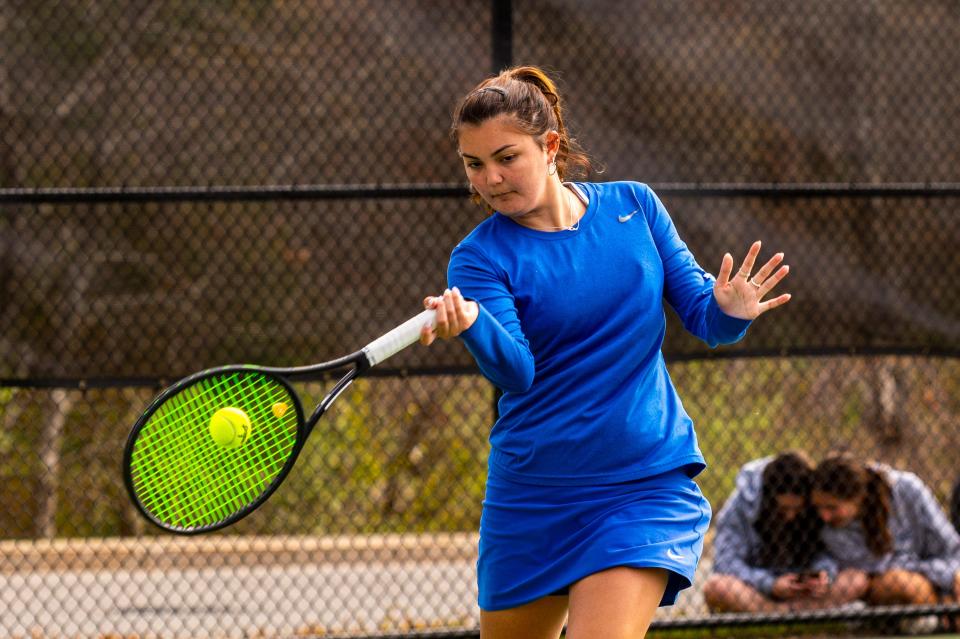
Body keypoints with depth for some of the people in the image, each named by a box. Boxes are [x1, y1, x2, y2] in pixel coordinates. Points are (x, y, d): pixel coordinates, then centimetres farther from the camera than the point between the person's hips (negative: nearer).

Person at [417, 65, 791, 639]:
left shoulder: (633, 206, 1)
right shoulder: (481, 257, -6)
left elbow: (702, 317, 2)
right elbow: (515, 372, -22)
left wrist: (727, 310, -23)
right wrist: (470, 326, -44)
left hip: (644, 487, -1)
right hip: (531, 498, 1)